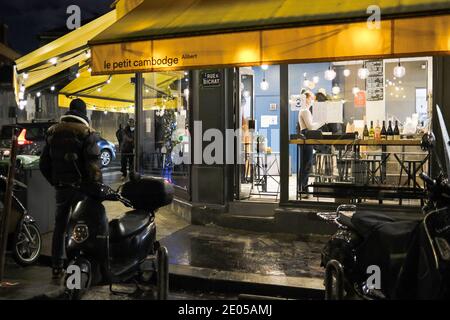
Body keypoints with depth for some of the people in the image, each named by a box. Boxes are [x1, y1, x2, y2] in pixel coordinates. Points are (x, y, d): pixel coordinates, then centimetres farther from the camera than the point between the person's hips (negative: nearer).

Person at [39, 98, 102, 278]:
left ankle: (57, 267, 20)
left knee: (59, 227, 14)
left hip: (60, 188, 5)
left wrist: (54, 182, 19)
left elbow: (43, 164, 11)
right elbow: (93, 164, -17)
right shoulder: (86, 133, -10)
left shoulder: (53, 132, 9)